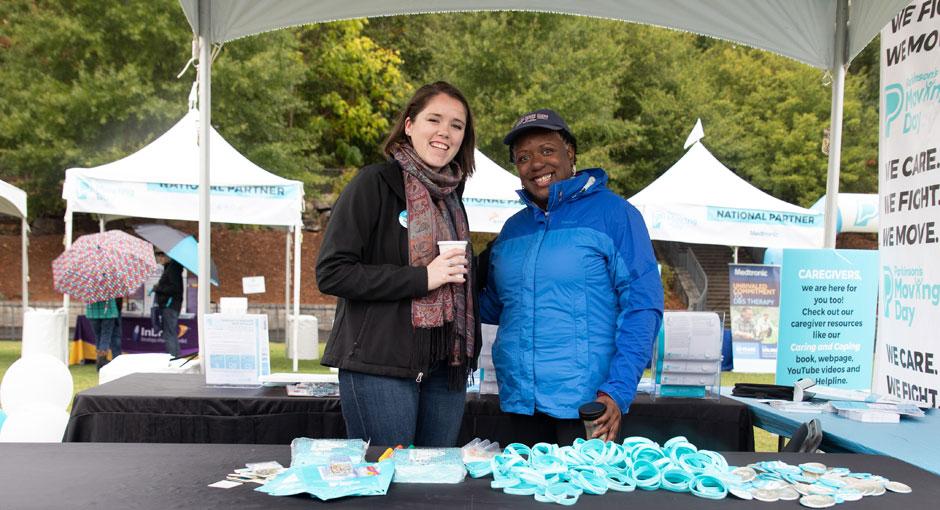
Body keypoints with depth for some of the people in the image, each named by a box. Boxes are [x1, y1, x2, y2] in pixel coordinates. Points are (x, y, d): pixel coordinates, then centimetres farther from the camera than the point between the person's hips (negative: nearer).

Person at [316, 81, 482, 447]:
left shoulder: (450, 194, 15)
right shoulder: (374, 183, -6)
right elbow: (331, 273, -14)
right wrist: (421, 278, -18)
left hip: (445, 366, 7)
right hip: (380, 364, -6)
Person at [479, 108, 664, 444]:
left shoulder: (612, 213, -4)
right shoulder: (513, 228, 12)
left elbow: (642, 306, -9)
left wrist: (618, 391, -18)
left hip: (586, 404, -5)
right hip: (519, 401, 5)